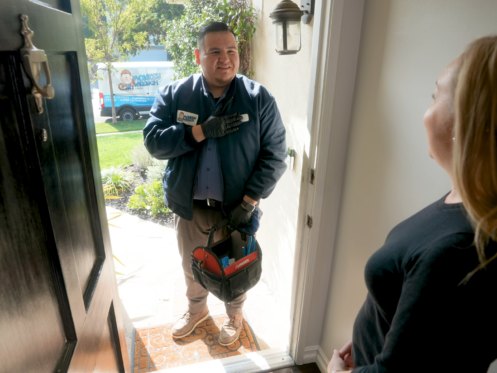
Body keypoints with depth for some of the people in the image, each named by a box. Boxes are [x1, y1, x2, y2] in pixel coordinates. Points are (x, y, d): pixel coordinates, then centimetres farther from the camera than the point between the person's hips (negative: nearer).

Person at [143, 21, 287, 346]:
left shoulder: (259, 98, -11)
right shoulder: (174, 94, -5)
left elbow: (274, 156, -12)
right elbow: (153, 140, -12)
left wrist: (249, 202, -18)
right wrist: (200, 131, -25)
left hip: (236, 207, -2)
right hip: (190, 205, 3)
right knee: (192, 266, 24)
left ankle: (235, 315, 51)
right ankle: (197, 309, 56)